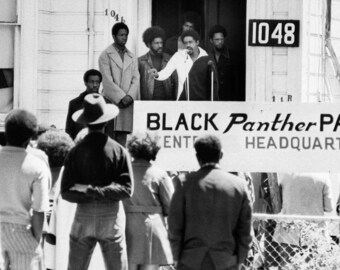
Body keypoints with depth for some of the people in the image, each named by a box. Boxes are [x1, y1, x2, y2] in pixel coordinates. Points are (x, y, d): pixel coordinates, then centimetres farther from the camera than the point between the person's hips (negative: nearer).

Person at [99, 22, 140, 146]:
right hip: (111, 101, -4)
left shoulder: (132, 57, 19)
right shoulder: (105, 55, 4)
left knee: (122, 137, -1)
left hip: (128, 103, 4)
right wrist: (121, 97, -12)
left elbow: (135, 79, 10)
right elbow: (107, 80, -5)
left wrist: (129, 96, -8)